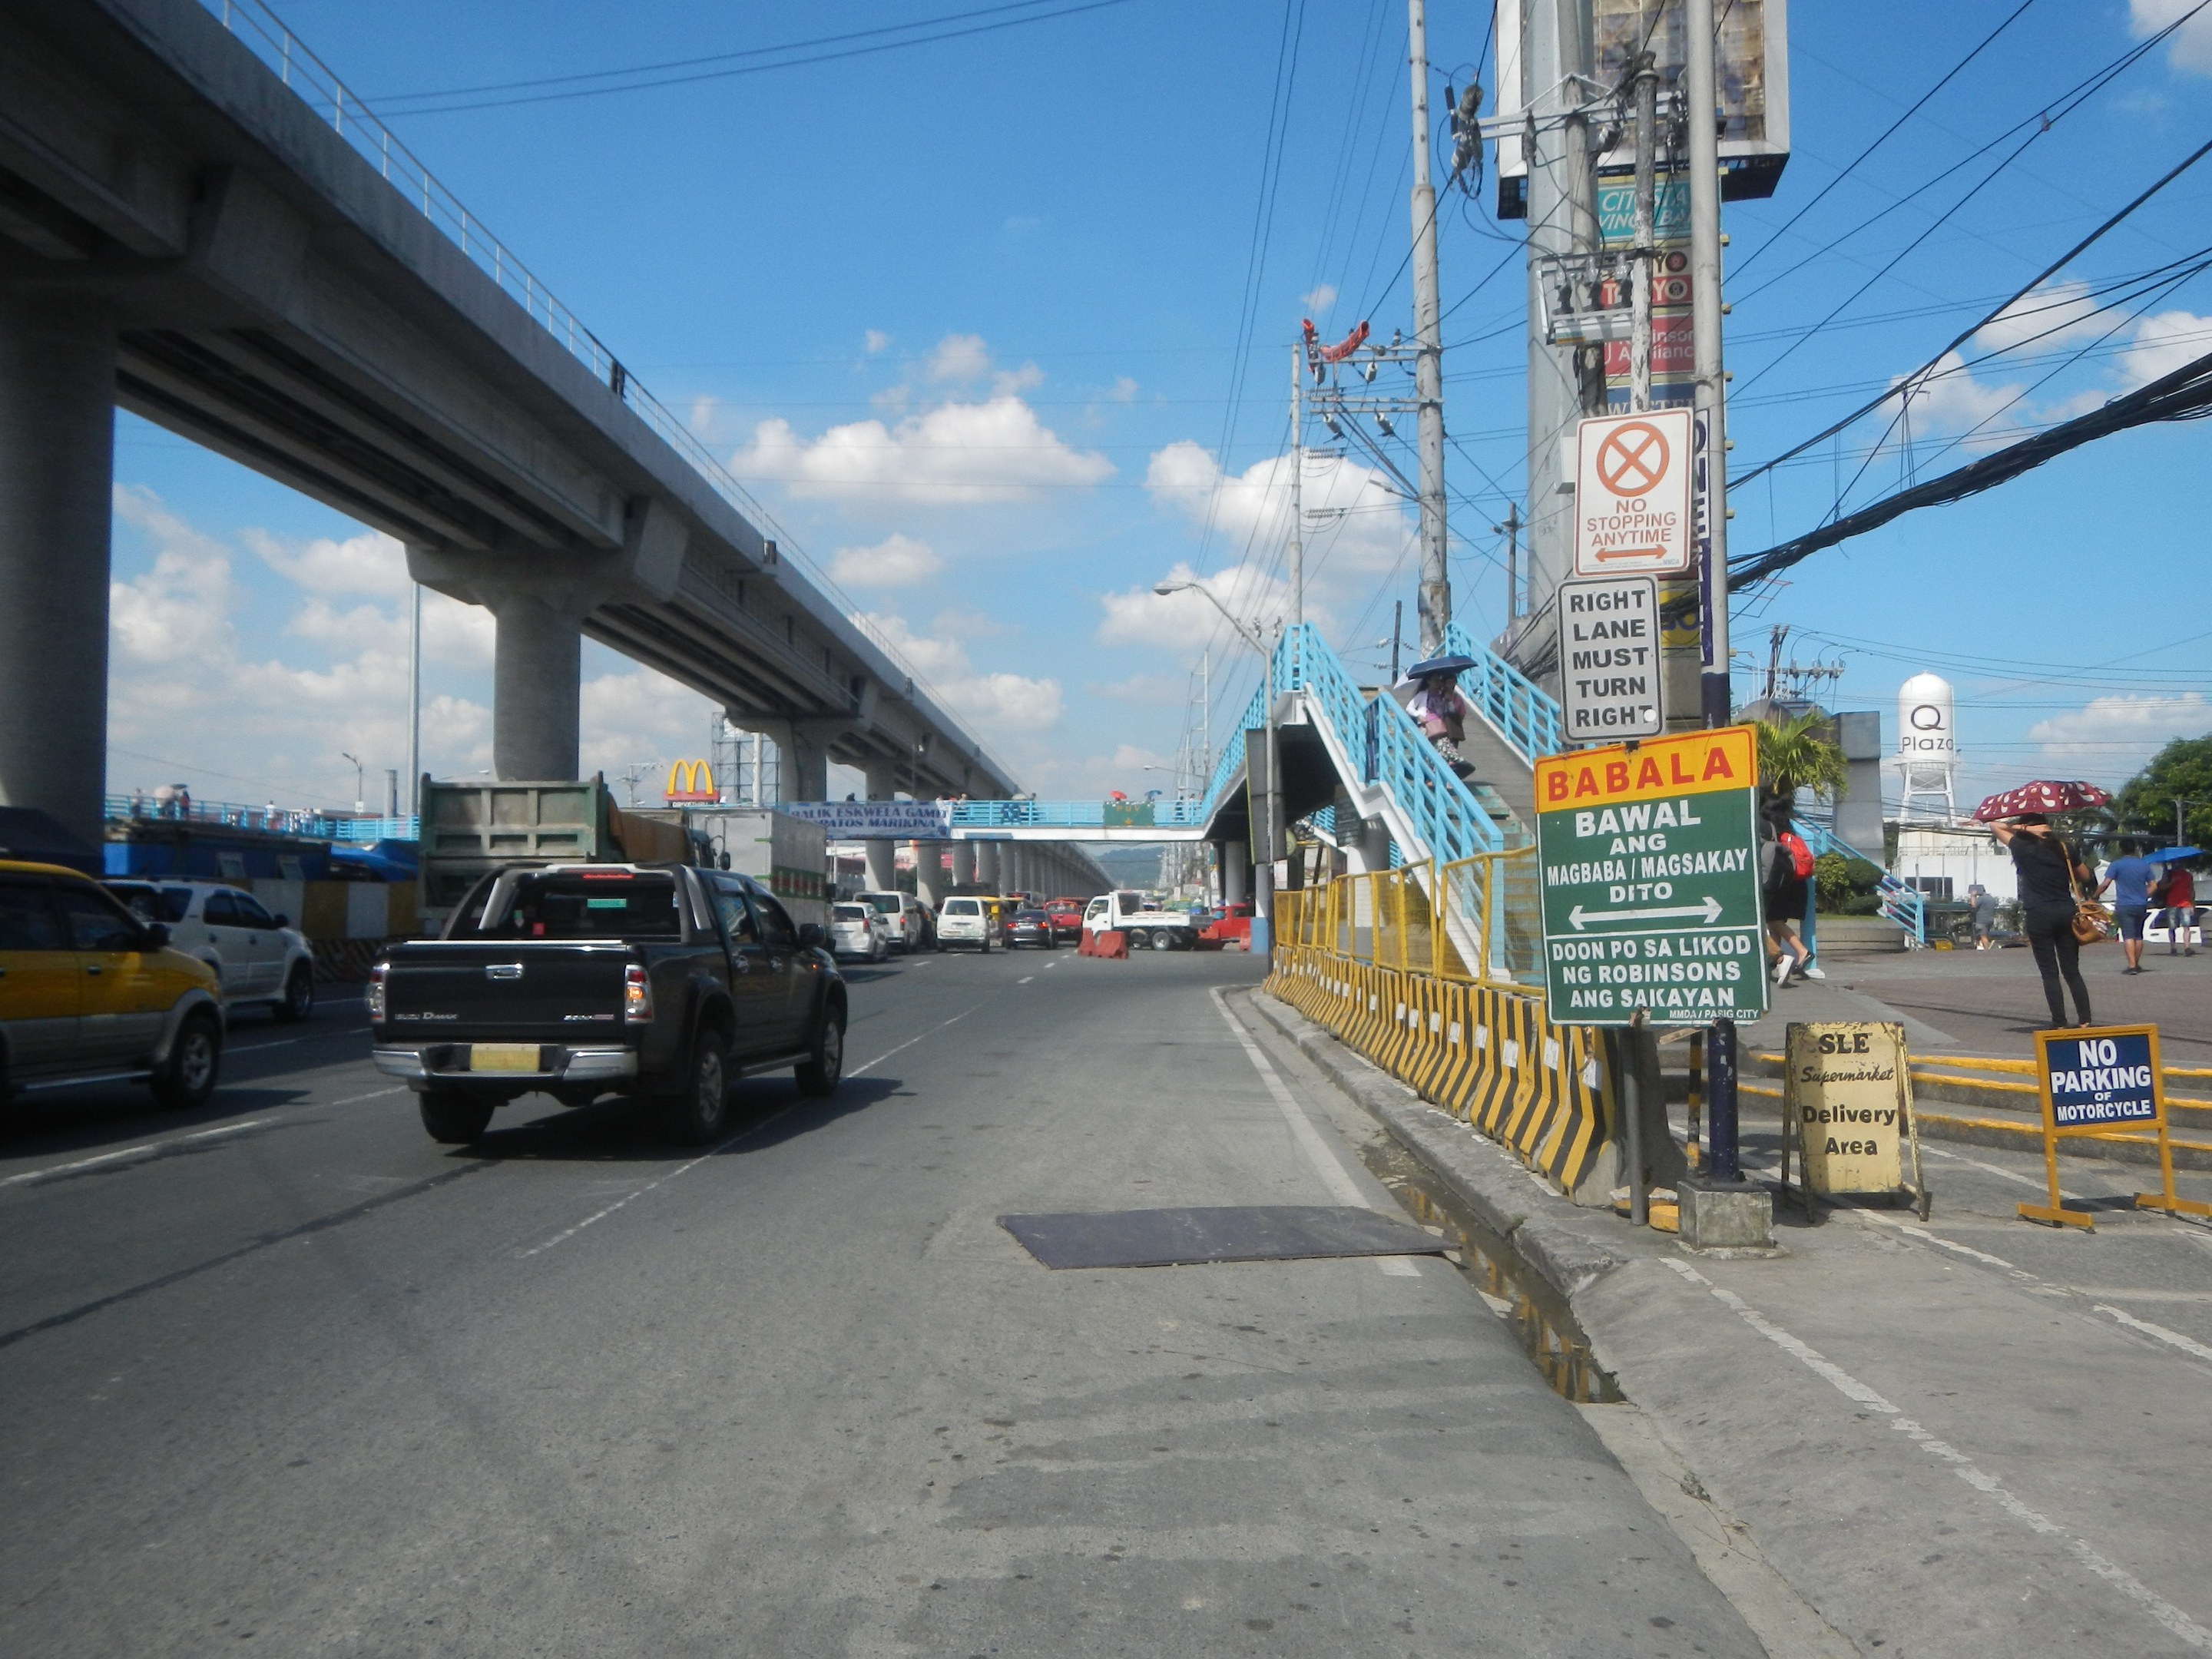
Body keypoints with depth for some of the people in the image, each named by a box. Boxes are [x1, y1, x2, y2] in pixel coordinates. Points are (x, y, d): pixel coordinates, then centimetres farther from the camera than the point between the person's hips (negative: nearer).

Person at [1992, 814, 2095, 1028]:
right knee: (2072, 971, 8)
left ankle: (2059, 1023, -4)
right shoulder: (2062, 848, 9)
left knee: (2050, 973, -1)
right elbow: (2086, 877, 18)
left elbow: (1995, 826, 8)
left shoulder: (2022, 847, -2)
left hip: (2038, 915, -4)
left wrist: (2021, 827, 3)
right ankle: (2085, 1020, 2)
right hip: (2066, 912, 4)